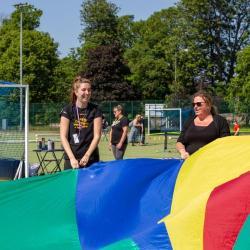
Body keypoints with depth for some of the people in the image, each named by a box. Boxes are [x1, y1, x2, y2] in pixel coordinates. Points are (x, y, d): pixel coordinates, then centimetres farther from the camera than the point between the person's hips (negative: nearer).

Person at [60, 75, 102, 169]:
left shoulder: (95, 110, 3)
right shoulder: (67, 110, 1)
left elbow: (97, 136, -2)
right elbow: (63, 136, -4)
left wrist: (87, 156, -14)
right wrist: (72, 158, -15)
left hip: (91, 160, 1)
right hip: (71, 159, 0)